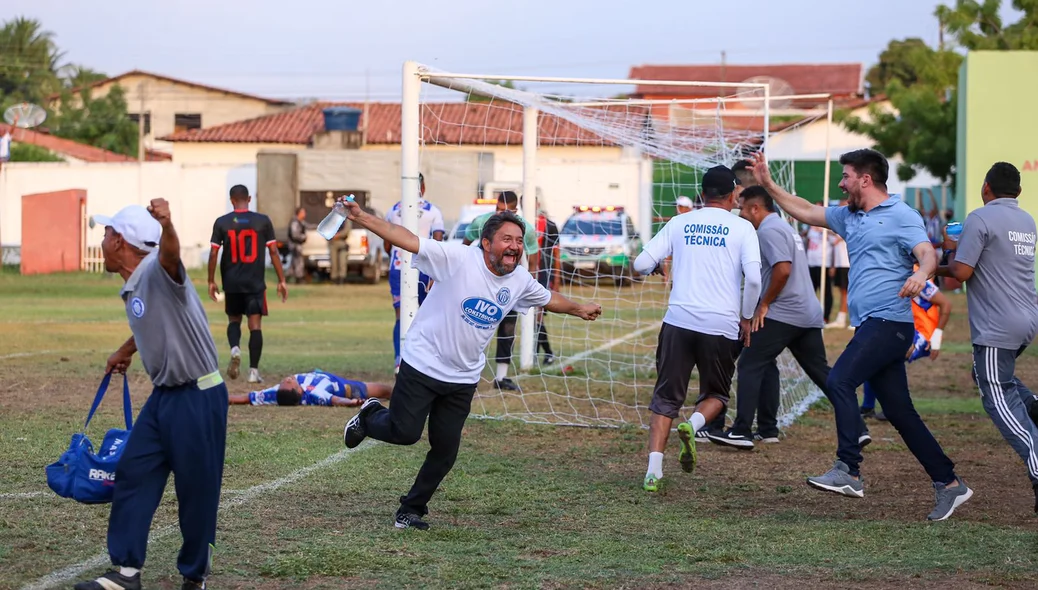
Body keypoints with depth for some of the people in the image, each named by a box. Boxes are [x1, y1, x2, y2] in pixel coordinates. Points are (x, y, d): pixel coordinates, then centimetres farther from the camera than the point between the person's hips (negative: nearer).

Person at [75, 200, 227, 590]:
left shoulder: (158, 272, -17)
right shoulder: (131, 290, 11)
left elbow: (169, 252, -42)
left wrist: (166, 225, -64)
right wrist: (125, 352, 48)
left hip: (198, 398, -9)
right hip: (164, 395, 9)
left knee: (196, 489, 1)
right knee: (133, 474, 6)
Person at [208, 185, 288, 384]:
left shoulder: (221, 222, -1)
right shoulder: (263, 221, -2)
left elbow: (213, 253, -1)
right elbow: (274, 252, -2)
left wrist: (211, 281, 8)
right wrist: (281, 280, 3)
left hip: (231, 283, 1)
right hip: (255, 283, -1)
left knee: (234, 320, 19)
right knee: (255, 325, 2)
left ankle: (235, 349, -11)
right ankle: (254, 371, -4)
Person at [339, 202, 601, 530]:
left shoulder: (520, 281, 1)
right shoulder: (458, 258, -18)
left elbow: (548, 299, 23)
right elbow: (407, 240, -22)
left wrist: (580, 310, 34)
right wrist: (361, 218, -31)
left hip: (463, 379, 5)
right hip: (422, 365, -5)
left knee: (445, 452, 4)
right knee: (404, 432, -6)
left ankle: (412, 510, 24)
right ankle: (370, 417, 29)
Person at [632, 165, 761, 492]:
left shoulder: (679, 223, 9)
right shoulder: (741, 228, 2)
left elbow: (641, 264, 5)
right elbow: (753, 277, -10)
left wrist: (654, 266, 28)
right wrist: (746, 318, 4)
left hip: (678, 321, 1)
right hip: (722, 326, -1)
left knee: (666, 398, 8)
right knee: (716, 394, 18)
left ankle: (653, 470, -6)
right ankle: (692, 425, -14)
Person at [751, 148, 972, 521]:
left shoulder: (901, 216, -5)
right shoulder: (849, 217, 20)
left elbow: (928, 255, -17)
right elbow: (805, 212, 28)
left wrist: (921, 274, -39)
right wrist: (768, 184, 23)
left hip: (889, 320, -9)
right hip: (870, 325, 9)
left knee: (839, 381, -22)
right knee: (899, 412, 7)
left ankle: (848, 471, -24)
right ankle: (948, 483, 11)